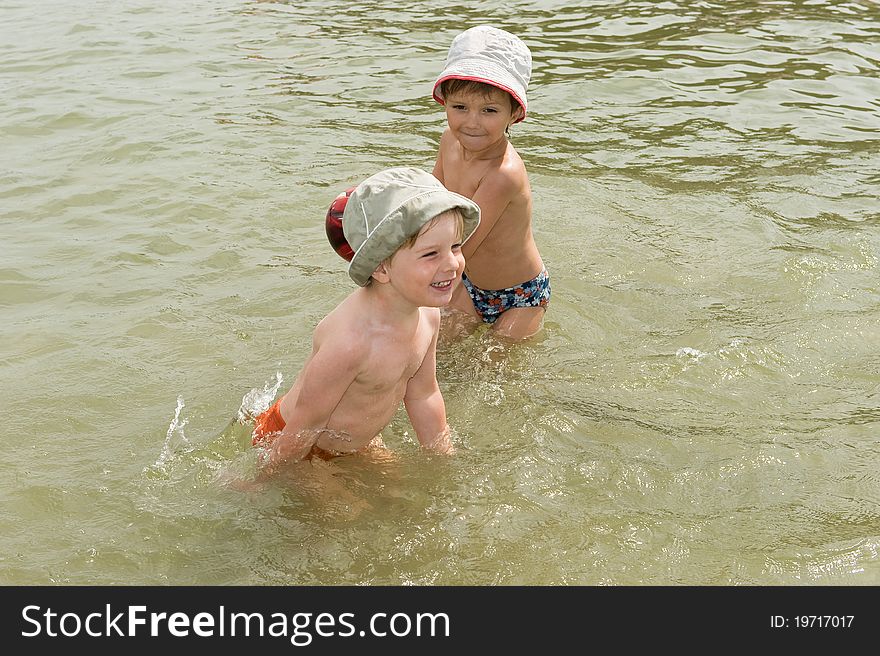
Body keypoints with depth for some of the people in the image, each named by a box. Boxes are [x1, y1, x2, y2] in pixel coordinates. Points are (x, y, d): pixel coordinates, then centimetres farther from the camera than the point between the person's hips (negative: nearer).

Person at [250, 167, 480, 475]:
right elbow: (306, 425, -27)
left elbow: (422, 394, 2)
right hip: (299, 450, -8)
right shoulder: (351, 341, -40)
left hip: (358, 443, 8)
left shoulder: (427, 314, -14)